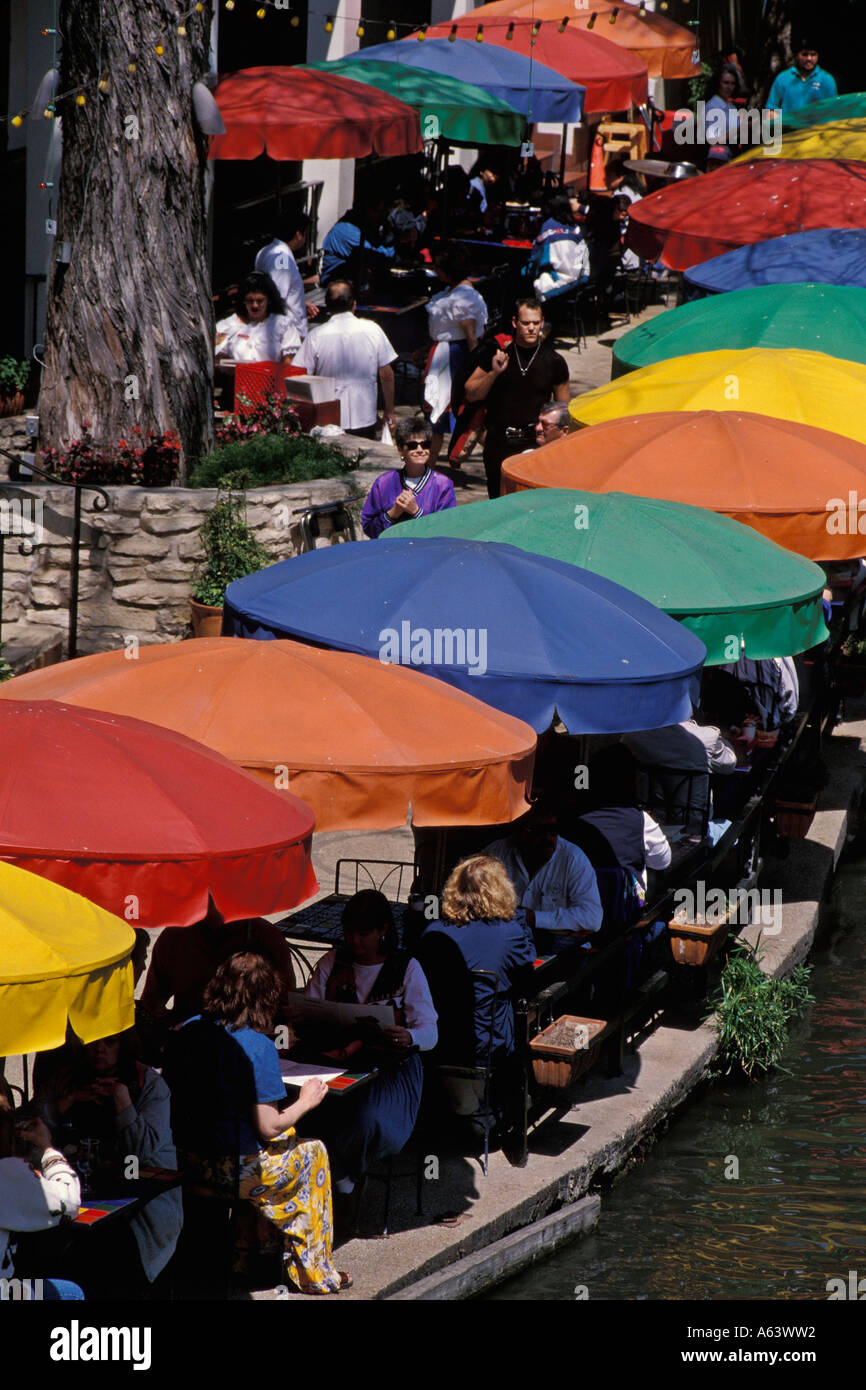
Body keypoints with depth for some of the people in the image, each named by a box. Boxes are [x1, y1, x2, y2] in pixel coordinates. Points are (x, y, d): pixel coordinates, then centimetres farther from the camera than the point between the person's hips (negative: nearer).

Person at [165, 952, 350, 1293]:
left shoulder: (188, 1031, -3)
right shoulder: (258, 1047, -21)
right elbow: (268, 1127, -18)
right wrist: (305, 1102, 0)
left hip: (189, 1161, 6)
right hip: (235, 1170, -6)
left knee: (288, 1136, 31)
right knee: (312, 1151, 23)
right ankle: (314, 1273, 33)